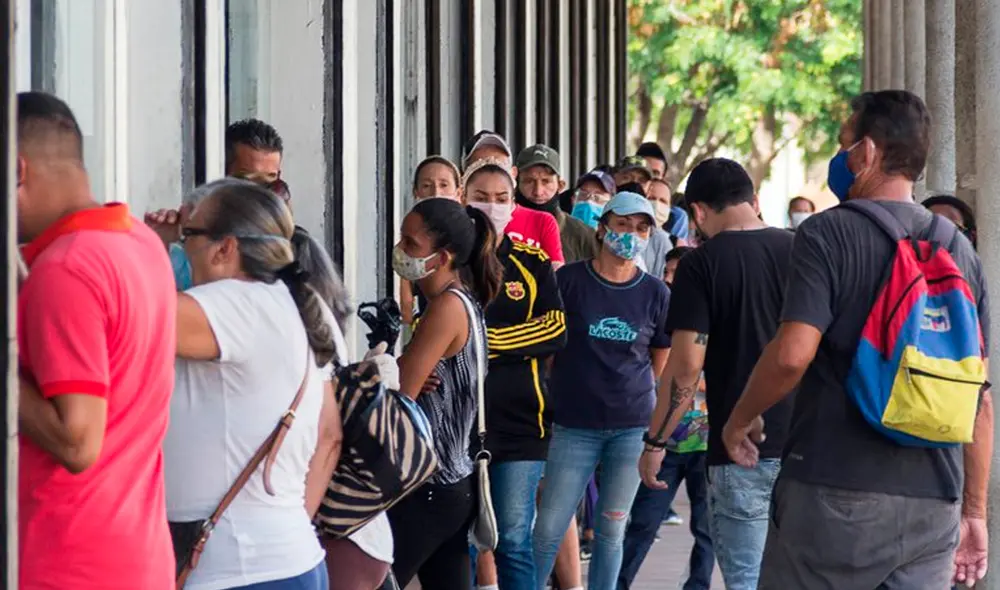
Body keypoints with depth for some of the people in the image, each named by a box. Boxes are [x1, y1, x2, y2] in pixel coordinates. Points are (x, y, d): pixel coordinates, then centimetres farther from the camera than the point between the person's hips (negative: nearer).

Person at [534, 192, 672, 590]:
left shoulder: (656, 294, 3)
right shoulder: (569, 281, -3)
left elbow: (662, 364, 12)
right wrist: (552, 396, 4)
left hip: (633, 425, 2)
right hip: (575, 424, -1)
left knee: (612, 529, 7)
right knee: (549, 527, -2)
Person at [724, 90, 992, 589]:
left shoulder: (829, 234, -6)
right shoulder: (961, 252, 11)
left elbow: (791, 356, -17)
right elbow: (980, 396, 11)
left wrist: (739, 420, 2)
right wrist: (974, 511, 16)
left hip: (836, 492, -5)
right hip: (934, 504, 5)